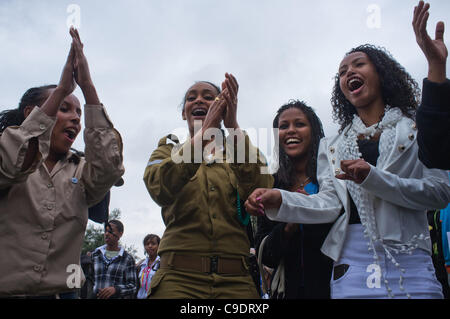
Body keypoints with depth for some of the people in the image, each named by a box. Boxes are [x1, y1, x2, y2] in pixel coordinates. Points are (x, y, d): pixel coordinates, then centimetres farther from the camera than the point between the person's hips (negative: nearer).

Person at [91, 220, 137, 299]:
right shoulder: (94, 255, 14)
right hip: (95, 296, 2)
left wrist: (115, 289, -14)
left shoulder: (128, 259, 5)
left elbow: (132, 286, 1)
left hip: (117, 297, -2)